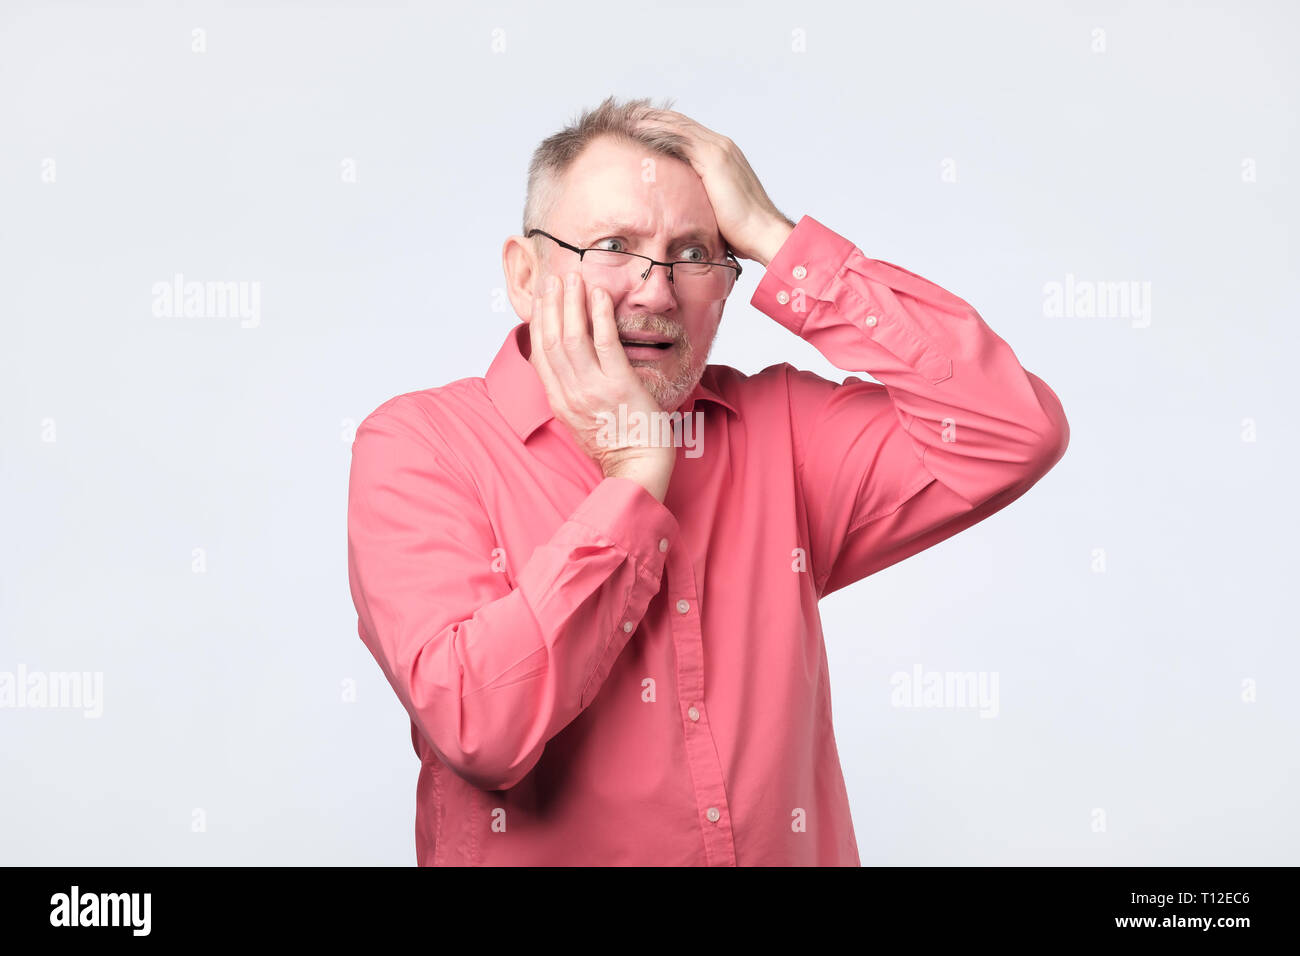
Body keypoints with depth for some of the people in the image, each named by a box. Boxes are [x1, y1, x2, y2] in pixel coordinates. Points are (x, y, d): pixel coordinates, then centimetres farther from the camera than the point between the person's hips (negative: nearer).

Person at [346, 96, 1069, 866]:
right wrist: (634, 476, -11)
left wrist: (773, 238, -6)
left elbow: (1017, 436, -8)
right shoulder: (418, 442, -4)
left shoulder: (777, 427, 6)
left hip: (788, 846, 3)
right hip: (533, 852, -2)